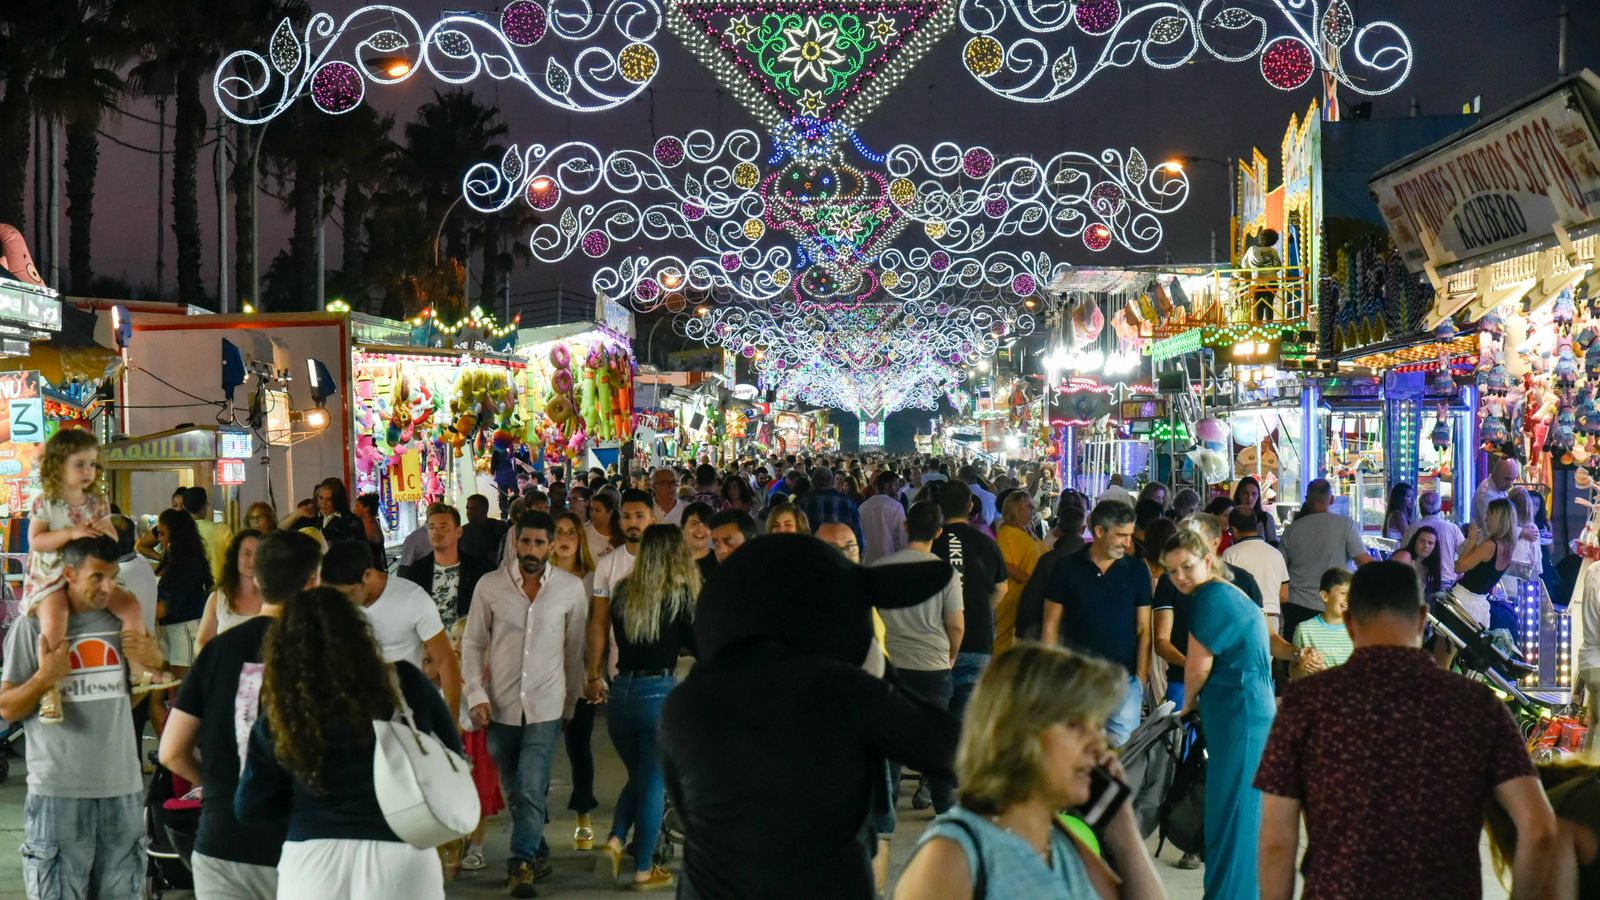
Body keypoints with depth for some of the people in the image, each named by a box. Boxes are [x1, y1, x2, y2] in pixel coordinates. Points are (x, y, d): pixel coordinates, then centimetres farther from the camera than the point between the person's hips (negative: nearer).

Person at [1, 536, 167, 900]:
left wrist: (156, 661, -1)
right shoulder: (33, 626, -4)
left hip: (123, 788, 4)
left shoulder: (124, 621, 9)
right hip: (58, 792, -4)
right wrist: (45, 677, -17)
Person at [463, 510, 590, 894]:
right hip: (501, 705, 2)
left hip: (545, 707, -2)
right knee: (514, 792, 11)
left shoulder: (571, 587, -3)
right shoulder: (490, 585, -3)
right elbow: (473, 643, 3)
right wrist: (476, 695, -6)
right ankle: (535, 855, 27)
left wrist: (572, 700, 12)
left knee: (531, 790, -12)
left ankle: (521, 863, -2)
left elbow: (575, 647, 7)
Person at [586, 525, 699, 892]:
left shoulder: (623, 591, 5)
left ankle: (616, 840, 5)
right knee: (654, 782, 6)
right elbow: (698, 647, -4)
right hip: (658, 692, -4)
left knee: (637, 775, 22)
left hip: (619, 692, 4)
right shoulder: (680, 594, -7)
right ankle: (644, 869, 10)